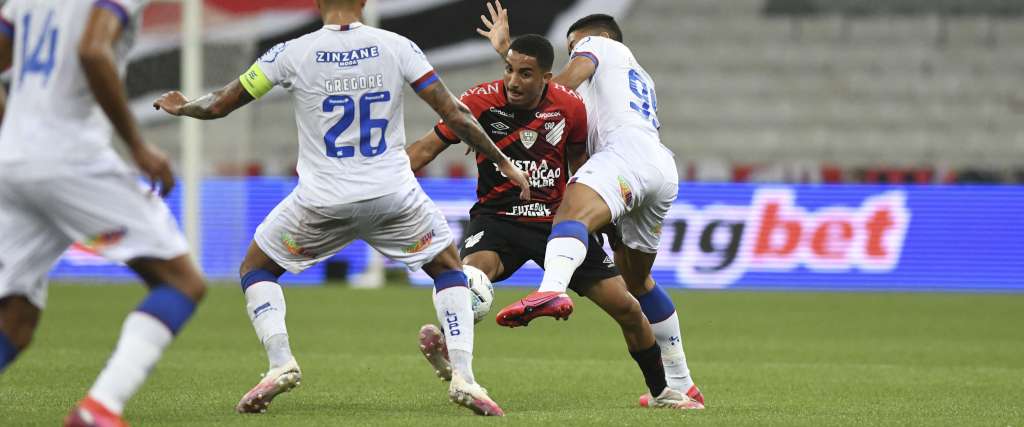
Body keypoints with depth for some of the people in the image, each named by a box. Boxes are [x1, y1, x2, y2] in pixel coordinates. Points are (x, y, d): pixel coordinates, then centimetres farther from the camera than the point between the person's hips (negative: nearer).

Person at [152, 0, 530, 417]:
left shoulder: (292, 53, -3)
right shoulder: (397, 46, -1)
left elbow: (219, 105, 6)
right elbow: (455, 116, -1)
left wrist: (181, 107, 27)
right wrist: (504, 164, 11)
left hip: (322, 200, -1)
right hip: (394, 195, 1)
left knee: (256, 268, 21)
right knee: (448, 267, 23)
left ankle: (280, 362, -1)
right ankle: (463, 377, 5)